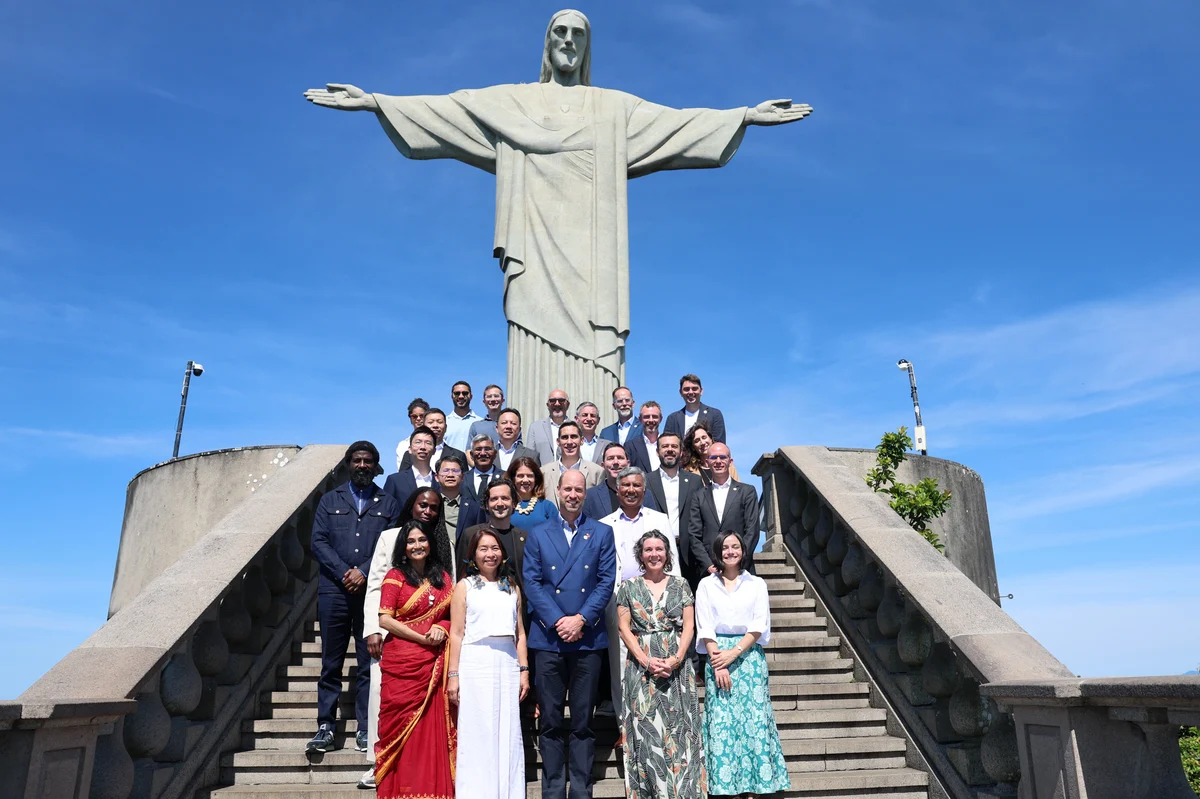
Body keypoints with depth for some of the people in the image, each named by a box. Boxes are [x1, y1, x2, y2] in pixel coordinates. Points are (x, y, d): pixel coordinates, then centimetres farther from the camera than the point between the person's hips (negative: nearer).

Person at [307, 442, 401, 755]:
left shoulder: (388, 504, 12)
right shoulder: (330, 501, 14)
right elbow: (318, 542, 4)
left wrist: (364, 572, -11)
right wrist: (344, 573, -9)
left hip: (373, 591, -1)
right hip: (334, 591, 1)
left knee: (370, 663, 2)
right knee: (331, 663, 5)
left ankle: (365, 729, 8)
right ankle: (325, 727, 12)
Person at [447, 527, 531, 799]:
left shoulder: (512, 587, 14)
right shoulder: (465, 586, 6)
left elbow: (520, 633, 14)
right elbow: (457, 633, 1)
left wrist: (524, 671, 7)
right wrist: (453, 675, -5)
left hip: (507, 665, 3)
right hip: (475, 664, -3)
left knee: (508, 733, 5)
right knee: (476, 733, 1)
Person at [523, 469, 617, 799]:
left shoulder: (602, 533, 7)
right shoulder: (538, 534, 8)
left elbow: (607, 580, 0)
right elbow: (531, 583, 1)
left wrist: (581, 619, -11)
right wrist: (557, 621, -10)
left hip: (587, 637, 0)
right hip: (547, 638, 0)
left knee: (583, 722, 6)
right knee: (551, 721, 5)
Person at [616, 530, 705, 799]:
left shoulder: (680, 584, 7)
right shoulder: (629, 586, 5)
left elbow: (688, 626, 3)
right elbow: (624, 627, 0)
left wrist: (676, 659, -12)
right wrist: (646, 660, -11)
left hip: (677, 665, 1)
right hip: (641, 666, 0)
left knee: (678, 728, 0)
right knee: (645, 728, -1)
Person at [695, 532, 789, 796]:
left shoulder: (756, 584, 8)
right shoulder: (707, 585, 7)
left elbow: (759, 626, -1)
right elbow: (705, 627, 0)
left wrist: (734, 653, -12)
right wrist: (718, 662, -11)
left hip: (749, 656, 0)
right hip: (718, 657, 0)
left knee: (753, 718, -2)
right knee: (721, 721, -2)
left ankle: (750, 784, 5)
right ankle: (727, 783, 5)